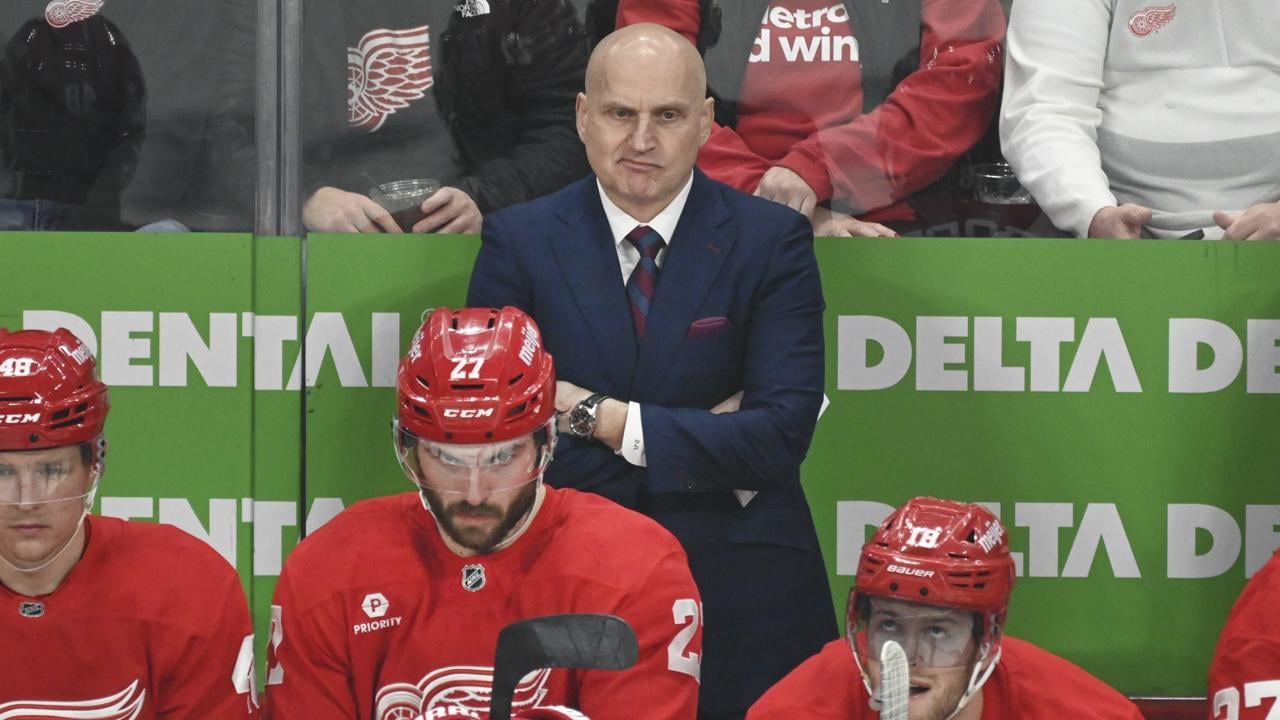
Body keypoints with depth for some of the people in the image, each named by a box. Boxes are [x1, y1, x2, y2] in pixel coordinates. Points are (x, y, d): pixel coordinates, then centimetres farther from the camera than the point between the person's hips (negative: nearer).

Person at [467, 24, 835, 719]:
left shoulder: (772, 240, -1)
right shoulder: (519, 240, 1)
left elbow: (783, 433, -10)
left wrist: (602, 418, -14)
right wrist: (709, 451, -12)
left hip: (741, 593, 0)